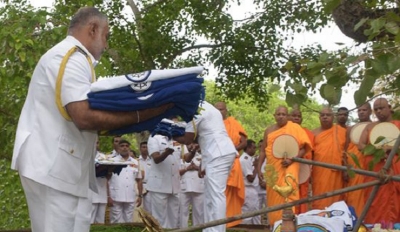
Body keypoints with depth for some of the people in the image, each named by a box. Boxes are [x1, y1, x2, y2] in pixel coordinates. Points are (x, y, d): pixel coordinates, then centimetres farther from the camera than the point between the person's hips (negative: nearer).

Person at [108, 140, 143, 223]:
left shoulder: (135, 162, 13)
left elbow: (139, 180, 18)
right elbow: (107, 180, -1)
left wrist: (140, 196, 9)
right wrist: (108, 196, -8)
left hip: (130, 198, 3)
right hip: (116, 198, -3)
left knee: (129, 222, 6)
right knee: (116, 223, -2)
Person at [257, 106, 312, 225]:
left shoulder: (295, 128, 0)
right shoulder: (269, 130, 10)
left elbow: (304, 147, -4)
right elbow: (263, 150, 14)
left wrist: (291, 159, -17)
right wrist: (259, 168, 7)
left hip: (289, 166, -4)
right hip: (273, 168, 4)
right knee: (273, 197, 5)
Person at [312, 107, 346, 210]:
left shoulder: (341, 131, 5)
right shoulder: (314, 133, 9)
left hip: (337, 172, -1)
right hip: (319, 172, 1)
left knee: (336, 199, 0)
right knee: (320, 201, -1)